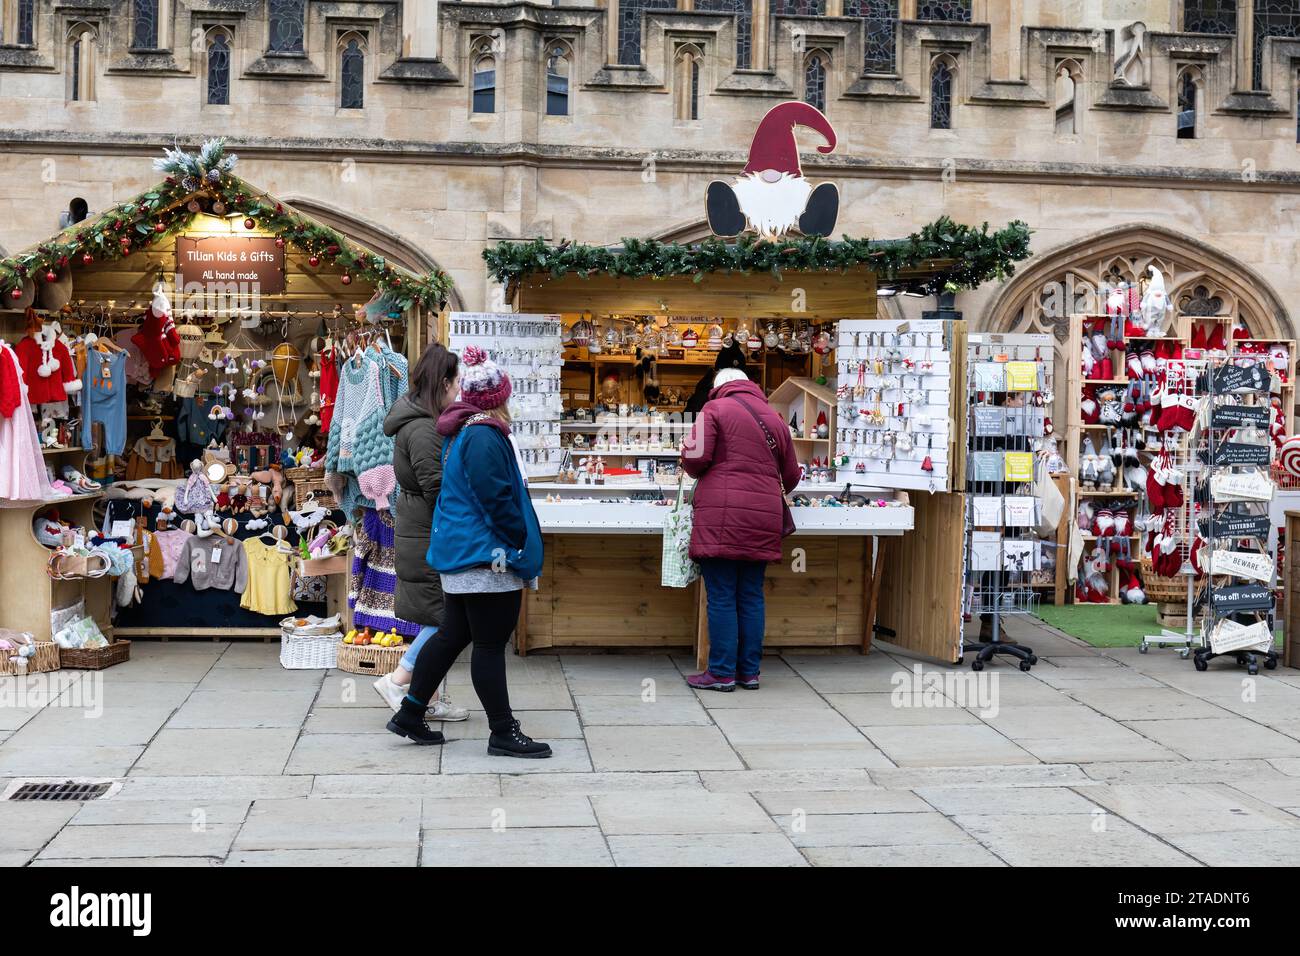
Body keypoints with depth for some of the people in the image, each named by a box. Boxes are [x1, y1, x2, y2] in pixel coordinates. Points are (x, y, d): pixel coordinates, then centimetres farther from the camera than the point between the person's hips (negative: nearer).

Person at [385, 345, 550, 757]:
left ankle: (409, 714, 23)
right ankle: (503, 733, 5)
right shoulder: (484, 438, -19)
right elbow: (498, 501, -21)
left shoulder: (460, 432, 14)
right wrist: (524, 542, -8)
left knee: (452, 635, 17)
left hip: (458, 552, 10)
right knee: (491, 644, -3)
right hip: (486, 557, -10)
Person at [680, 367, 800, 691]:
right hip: (762, 520, 5)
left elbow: (695, 458, -10)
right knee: (751, 597, 10)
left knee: (721, 598, -1)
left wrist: (694, 469, 13)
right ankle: (749, 672, 14)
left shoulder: (715, 408, 2)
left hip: (721, 518, -5)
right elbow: (792, 476, 23)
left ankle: (722, 673, 2)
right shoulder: (775, 419, 17)